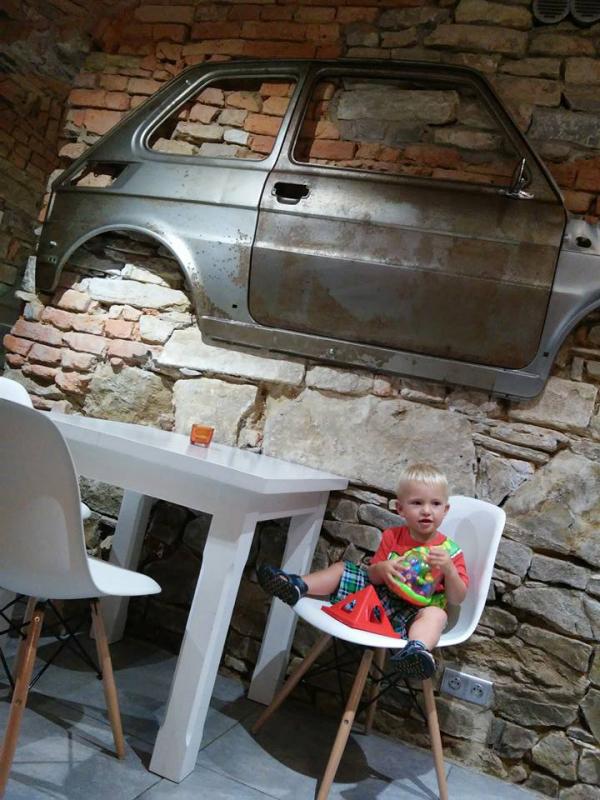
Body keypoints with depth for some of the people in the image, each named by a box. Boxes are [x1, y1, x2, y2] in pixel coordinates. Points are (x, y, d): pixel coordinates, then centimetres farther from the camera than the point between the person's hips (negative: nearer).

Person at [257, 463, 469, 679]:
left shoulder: (449, 550, -3)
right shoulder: (391, 537, 5)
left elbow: (457, 599, -6)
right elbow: (372, 577, 6)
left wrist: (448, 568, -25)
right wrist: (381, 569, -18)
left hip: (412, 614, -4)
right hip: (380, 598, 4)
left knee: (437, 614, -37)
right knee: (342, 568, 2)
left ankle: (416, 649, -65)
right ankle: (297, 586, -8)